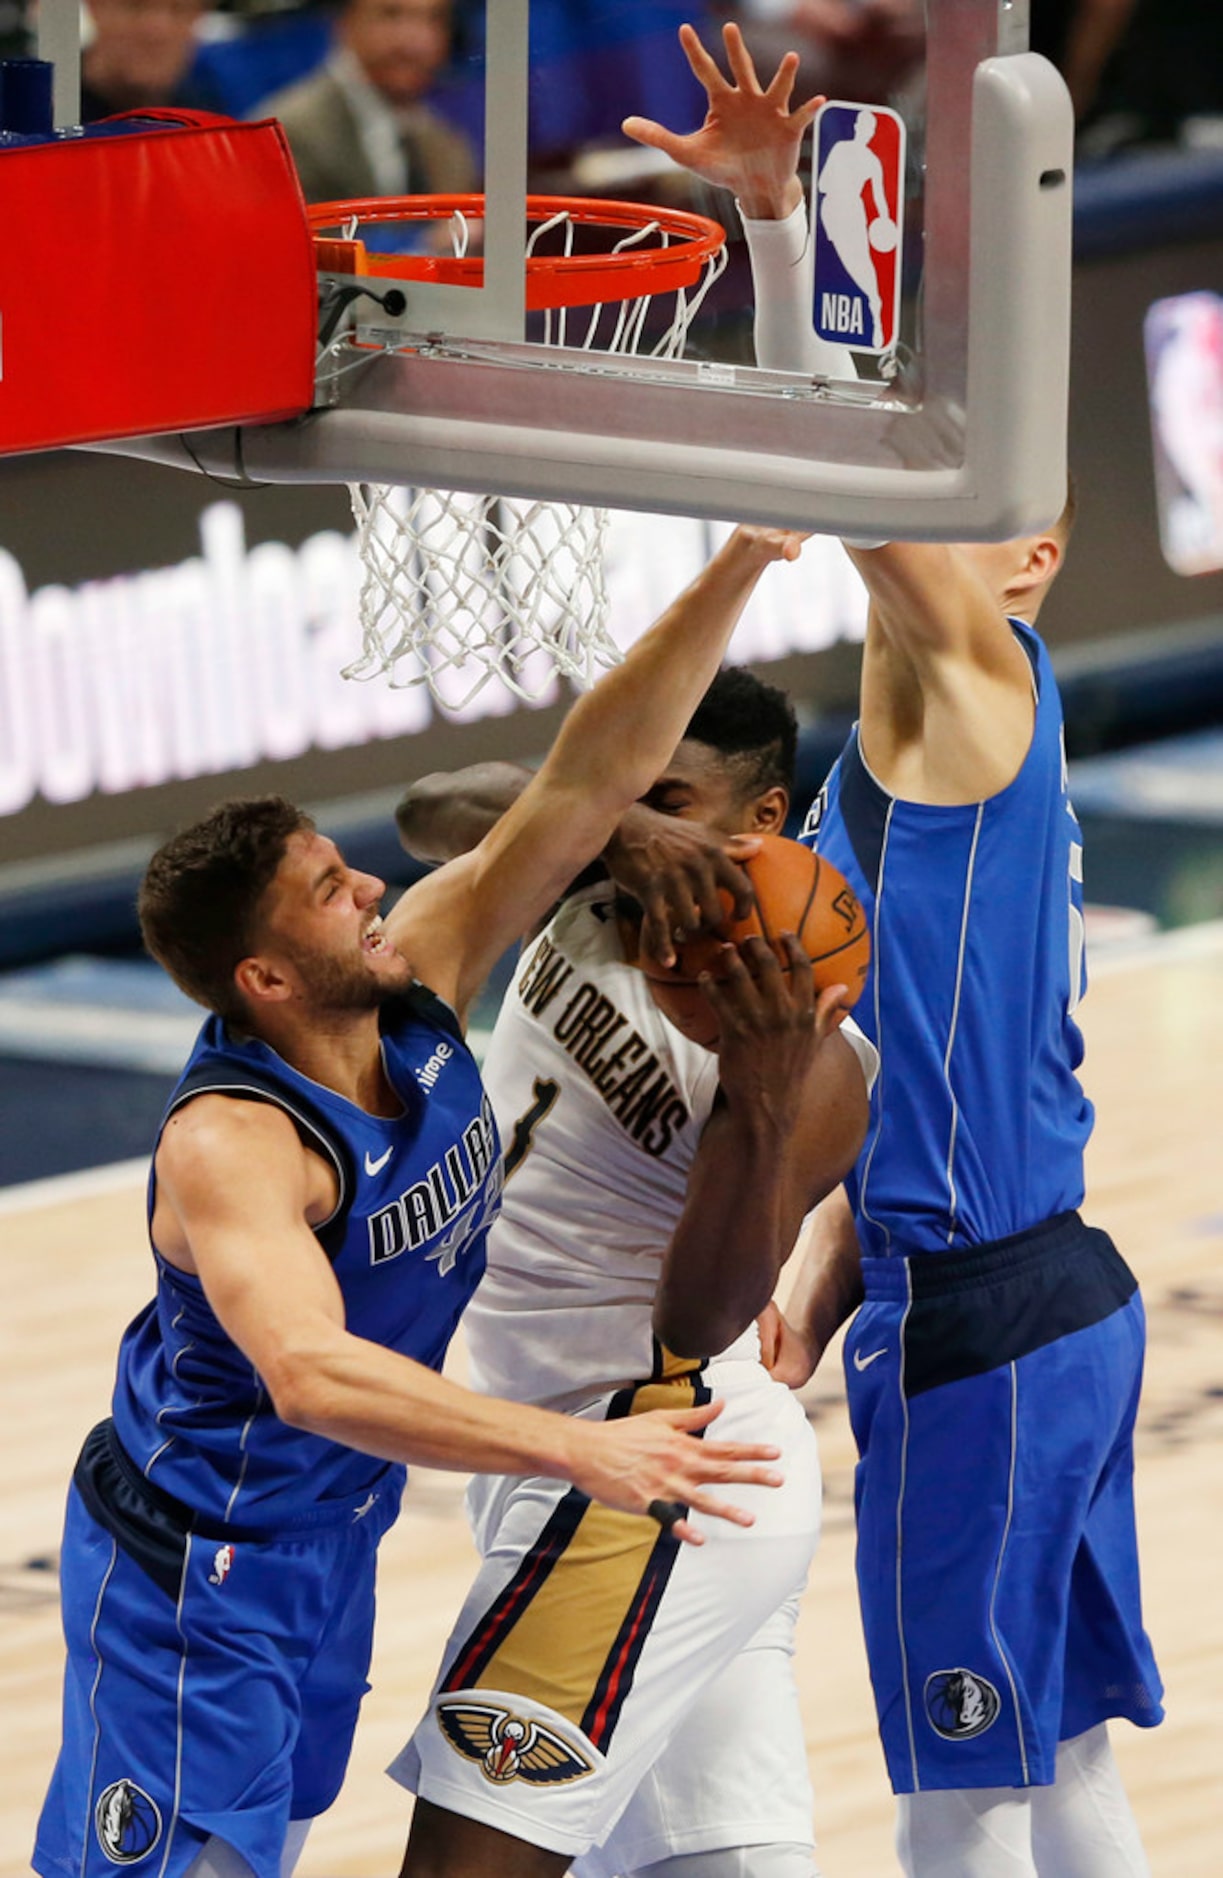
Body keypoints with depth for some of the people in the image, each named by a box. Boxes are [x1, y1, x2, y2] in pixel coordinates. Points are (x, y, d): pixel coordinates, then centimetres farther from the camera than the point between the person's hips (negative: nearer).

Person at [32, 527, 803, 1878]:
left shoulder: (421, 983, -10)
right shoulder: (230, 1145, -32)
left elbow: (593, 776, -10)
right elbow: (312, 1375, -47)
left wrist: (736, 573, -20)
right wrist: (581, 1451, -53)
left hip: (334, 1531, 9)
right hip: (196, 1565, -9)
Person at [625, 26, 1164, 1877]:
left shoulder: (989, 689, -11)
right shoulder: (884, 763, 16)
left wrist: (775, 215, -34)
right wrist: (824, 1290, 17)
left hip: (987, 1335, -10)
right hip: (1050, 1301, 10)